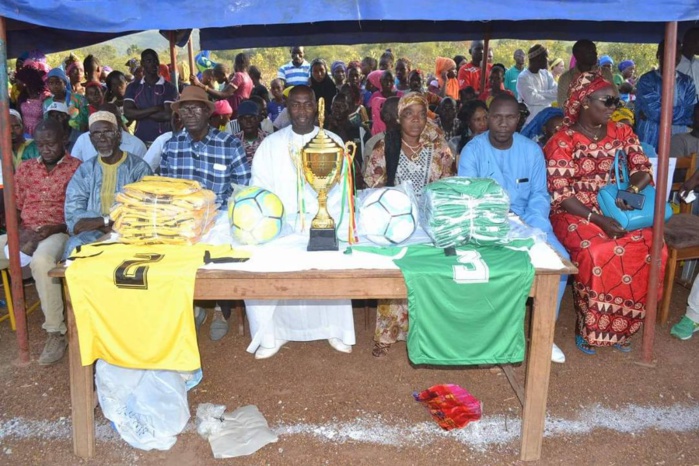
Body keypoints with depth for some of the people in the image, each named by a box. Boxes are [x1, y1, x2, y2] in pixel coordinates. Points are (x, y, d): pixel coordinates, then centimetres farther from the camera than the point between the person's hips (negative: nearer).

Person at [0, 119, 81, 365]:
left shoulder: (77, 168, 0)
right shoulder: (25, 168, 16)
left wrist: (54, 229, -20)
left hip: (58, 233, -6)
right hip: (25, 233, 6)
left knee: (41, 261, -39)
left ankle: (57, 332, -27)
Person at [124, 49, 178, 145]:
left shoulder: (169, 88, 2)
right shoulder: (133, 87, 10)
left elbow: (168, 115, -11)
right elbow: (128, 113, -3)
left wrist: (140, 113, -5)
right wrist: (155, 109, -10)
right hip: (140, 140, 2)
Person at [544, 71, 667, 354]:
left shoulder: (622, 132, 8)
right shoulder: (562, 142, -8)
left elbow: (643, 169, 6)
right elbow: (561, 195, -13)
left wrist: (631, 189, -18)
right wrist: (598, 220, -23)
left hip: (616, 210, 5)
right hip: (575, 213, -5)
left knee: (653, 249, -20)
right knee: (598, 254, -33)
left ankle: (620, 325, -1)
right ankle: (588, 328, -10)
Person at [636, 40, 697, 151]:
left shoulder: (687, 82, 11)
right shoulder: (647, 80, -2)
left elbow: (690, 114, -2)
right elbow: (653, 110, -15)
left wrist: (660, 112, -9)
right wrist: (678, 111, -3)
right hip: (650, 143, -3)